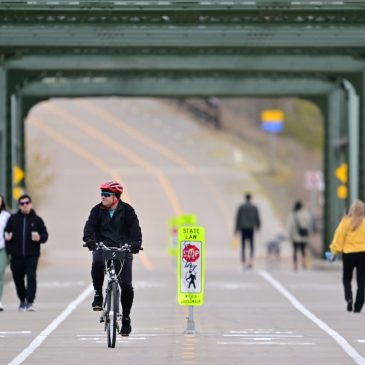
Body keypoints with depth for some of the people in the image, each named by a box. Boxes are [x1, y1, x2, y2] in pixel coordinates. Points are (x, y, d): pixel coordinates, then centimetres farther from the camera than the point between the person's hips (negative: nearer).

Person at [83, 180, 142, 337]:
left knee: (126, 285, -8)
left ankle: (126, 318, 9)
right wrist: (88, 239, -32)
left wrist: (136, 242, -32)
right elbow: (90, 225, -10)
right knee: (97, 263, -36)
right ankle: (98, 295, -16)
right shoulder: (97, 210, 3)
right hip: (102, 247, 1)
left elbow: (134, 227, -12)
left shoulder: (127, 211, -1)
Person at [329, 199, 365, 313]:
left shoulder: (346, 222, -8)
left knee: (346, 278, 17)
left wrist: (334, 251, 4)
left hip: (348, 254, 0)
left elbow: (339, 237, -5)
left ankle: (349, 297, -8)